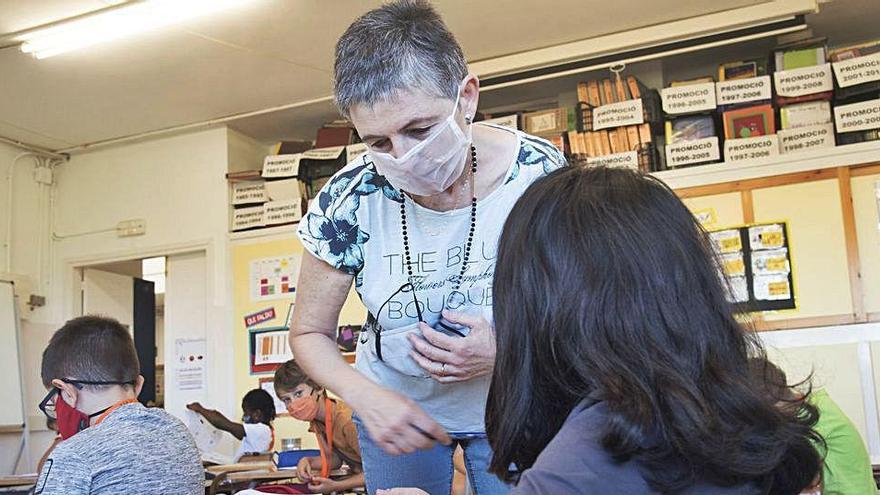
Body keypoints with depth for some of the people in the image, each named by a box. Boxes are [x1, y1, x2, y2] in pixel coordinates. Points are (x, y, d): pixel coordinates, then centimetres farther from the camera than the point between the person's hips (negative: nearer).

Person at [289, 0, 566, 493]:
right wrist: (365, 396, -28)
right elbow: (311, 333, -9)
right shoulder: (349, 201, -22)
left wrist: (509, 352, -31)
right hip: (395, 405, 1)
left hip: (511, 406, 0)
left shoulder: (541, 176, -24)